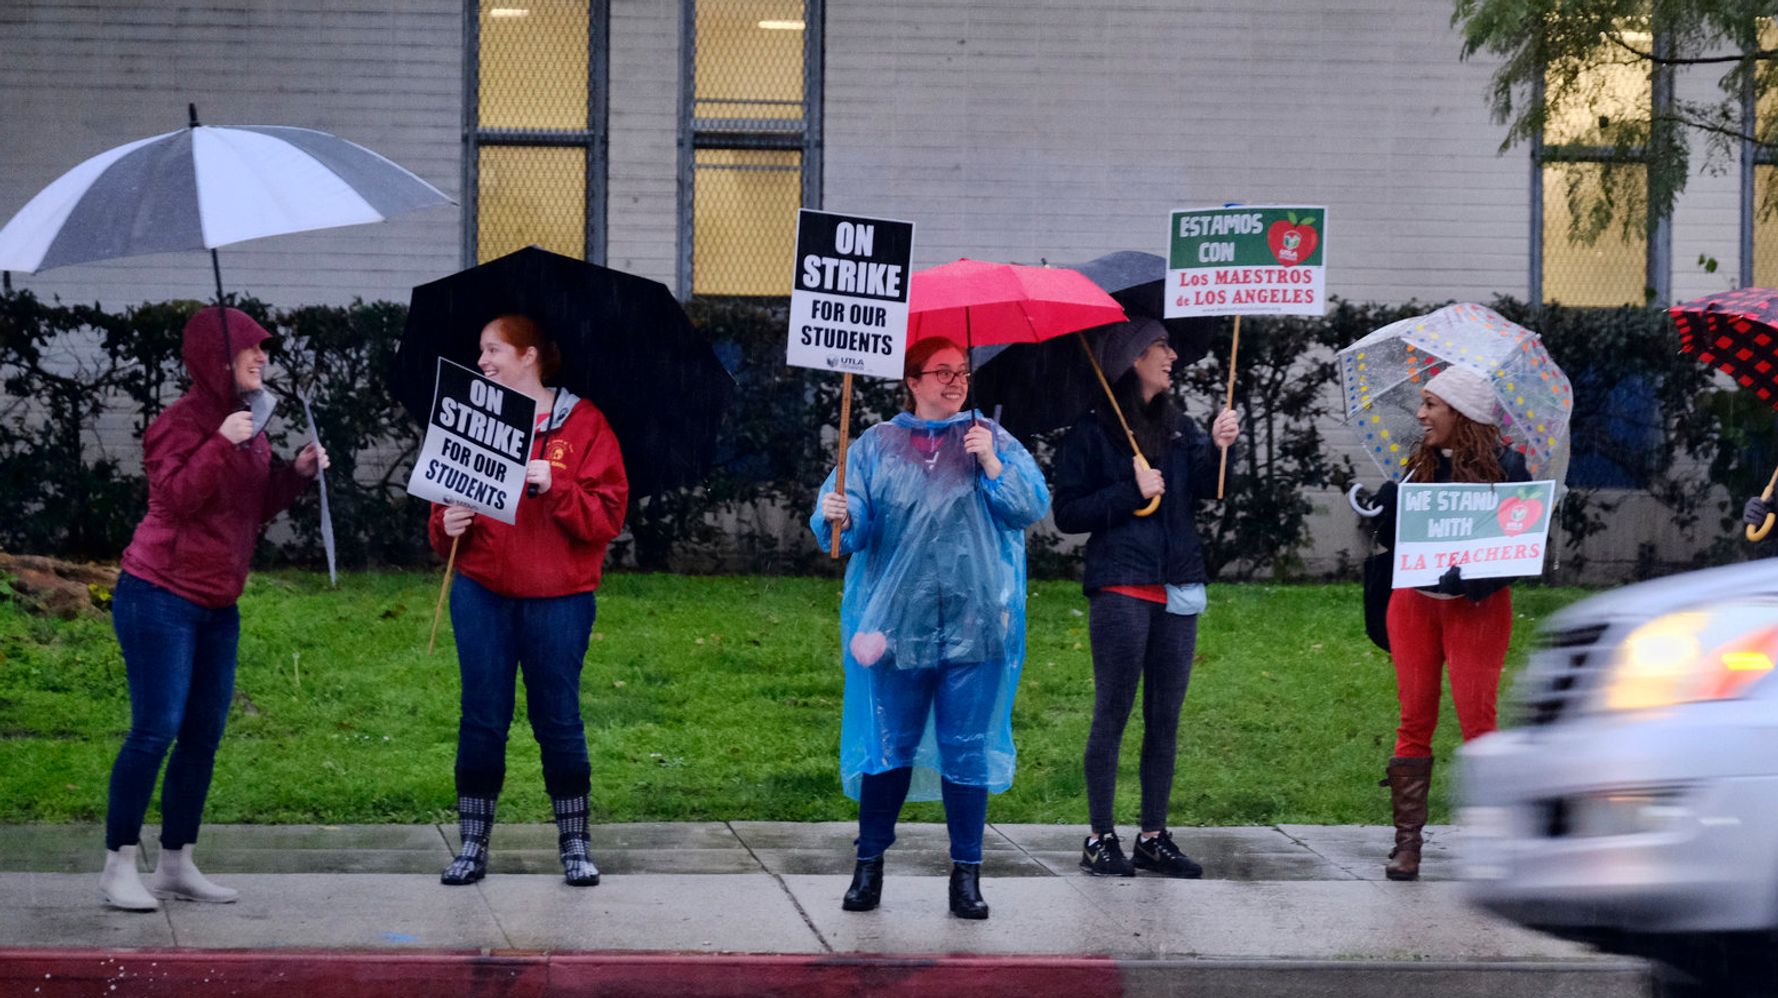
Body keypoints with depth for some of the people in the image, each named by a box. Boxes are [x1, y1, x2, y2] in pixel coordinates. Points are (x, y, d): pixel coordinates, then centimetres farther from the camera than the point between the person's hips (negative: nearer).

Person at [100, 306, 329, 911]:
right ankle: (119, 867, -4)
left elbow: (255, 512, 18)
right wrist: (222, 444, -27)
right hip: (160, 596, -8)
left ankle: (176, 865, 15)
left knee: (203, 736, 8)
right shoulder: (181, 422, -11)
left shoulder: (248, 424, 14)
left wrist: (297, 473, 5)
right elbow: (176, 497, -23)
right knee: (155, 730, -11)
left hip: (217, 606, 9)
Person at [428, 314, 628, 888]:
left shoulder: (583, 423, -1)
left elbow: (608, 516, -7)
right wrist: (447, 527, -8)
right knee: (482, 719, 4)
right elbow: (447, 500, 14)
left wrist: (556, 487, -21)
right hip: (482, 593, 3)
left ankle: (574, 846, 14)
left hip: (558, 597, -3)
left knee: (558, 719, 3)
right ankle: (473, 845, 11)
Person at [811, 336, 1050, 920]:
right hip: (895, 623, 0)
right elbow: (854, 525, 2)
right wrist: (836, 516, -20)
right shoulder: (876, 446, 8)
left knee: (967, 749, 0)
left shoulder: (993, 441, 10)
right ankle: (869, 866, 16)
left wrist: (991, 464, -11)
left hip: (975, 625, 0)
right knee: (888, 746, 3)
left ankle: (966, 874, 8)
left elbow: (1033, 509, 0)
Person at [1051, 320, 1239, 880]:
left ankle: (1154, 837, 13)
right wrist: (1132, 492, -13)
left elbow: (1205, 492, 4)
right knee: (1113, 713, -2)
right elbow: (1068, 514, -6)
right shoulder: (1092, 432, -3)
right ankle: (1100, 838, 4)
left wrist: (1216, 450, -12)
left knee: (1166, 716, 7)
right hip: (1120, 587, -6)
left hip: (1178, 585, 6)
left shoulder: (1177, 428, 13)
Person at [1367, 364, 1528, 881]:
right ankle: (1407, 840, 7)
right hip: (1415, 601, 5)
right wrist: (1387, 505, -8)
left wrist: (1473, 579, -24)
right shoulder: (1420, 463, 9)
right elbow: (1392, 539, 13)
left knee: (1478, 722, -4)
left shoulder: (1504, 467, -7)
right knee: (1415, 720, 4)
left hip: (1477, 607, -5)